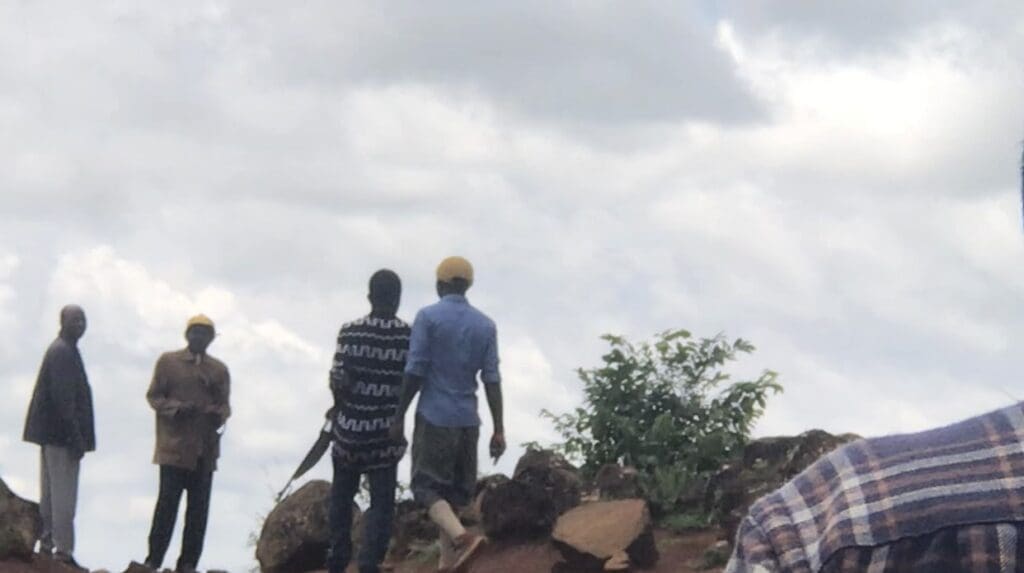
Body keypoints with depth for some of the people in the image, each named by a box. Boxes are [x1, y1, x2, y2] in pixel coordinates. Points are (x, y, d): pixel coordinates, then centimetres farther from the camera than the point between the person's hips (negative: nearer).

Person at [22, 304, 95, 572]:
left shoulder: (62, 350, 16)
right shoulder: (63, 352, -14)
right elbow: (62, 396, -21)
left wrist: (77, 436, 18)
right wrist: (76, 436, -21)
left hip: (53, 434, 10)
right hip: (61, 433, -10)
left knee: (51, 491, 13)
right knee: (63, 493, -9)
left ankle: (46, 544, 18)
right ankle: (63, 550, -8)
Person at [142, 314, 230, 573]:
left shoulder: (219, 369, 15)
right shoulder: (168, 361, 8)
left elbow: (224, 404, 15)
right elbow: (153, 396, 4)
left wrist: (219, 414, -8)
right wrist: (176, 408, -13)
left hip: (205, 449, 3)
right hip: (174, 447, -3)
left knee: (199, 508, 2)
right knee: (167, 503, -6)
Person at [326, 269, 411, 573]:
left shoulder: (350, 332, -7)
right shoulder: (410, 336, -6)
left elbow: (339, 381, -11)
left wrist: (341, 406, 8)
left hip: (349, 426, 1)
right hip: (386, 432, -1)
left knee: (342, 495, 19)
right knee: (381, 501, 3)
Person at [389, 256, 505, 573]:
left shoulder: (428, 317, -6)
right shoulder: (486, 326, 7)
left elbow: (414, 371, -10)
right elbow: (491, 379, 2)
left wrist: (399, 416, -3)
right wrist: (499, 430, 1)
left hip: (434, 417, -5)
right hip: (468, 420, 5)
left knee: (427, 488, -1)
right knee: (452, 490, 14)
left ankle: (461, 537, -26)